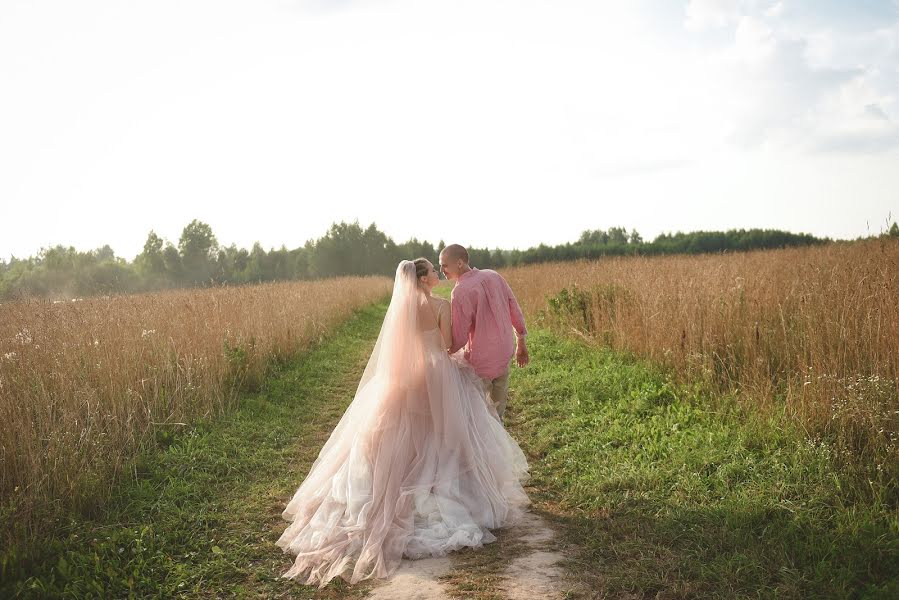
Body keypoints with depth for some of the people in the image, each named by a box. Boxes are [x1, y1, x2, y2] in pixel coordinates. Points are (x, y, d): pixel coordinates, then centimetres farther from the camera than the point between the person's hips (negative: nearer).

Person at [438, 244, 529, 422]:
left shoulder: (461, 292, -21)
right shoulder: (494, 276, -1)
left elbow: (459, 339, -18)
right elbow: (515, 310, 6)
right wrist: (521, 343, 17)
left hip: (481, 361, -7)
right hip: (505, 353, 7)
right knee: (498, 404, 22)